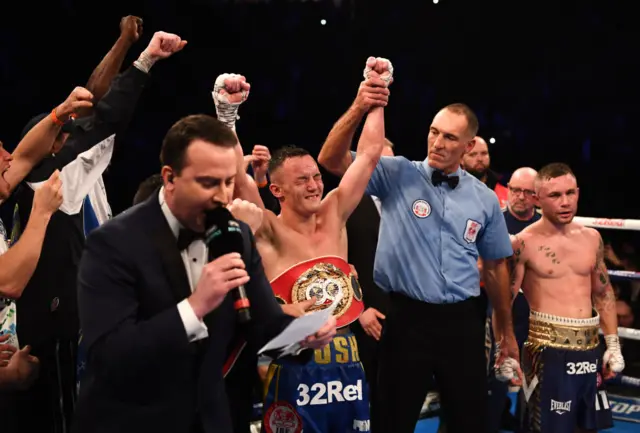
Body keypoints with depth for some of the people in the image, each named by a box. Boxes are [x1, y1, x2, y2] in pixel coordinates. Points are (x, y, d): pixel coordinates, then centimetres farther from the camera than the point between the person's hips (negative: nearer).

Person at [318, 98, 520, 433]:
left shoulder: (485, 199, 6)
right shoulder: (398, 175, -2)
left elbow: (495, 267, 14)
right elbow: (333, 159, -13)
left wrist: (507, 332, 18)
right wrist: (358, 109, -28)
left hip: (463, 322, 3)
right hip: (407, 317, -2)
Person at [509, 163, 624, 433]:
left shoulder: (591, 238, 7)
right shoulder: (525, 243, -10)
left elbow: (603, 294, 16)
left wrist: (613, 345, 13)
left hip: (590, 350, 6)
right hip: (548, 351, -5)